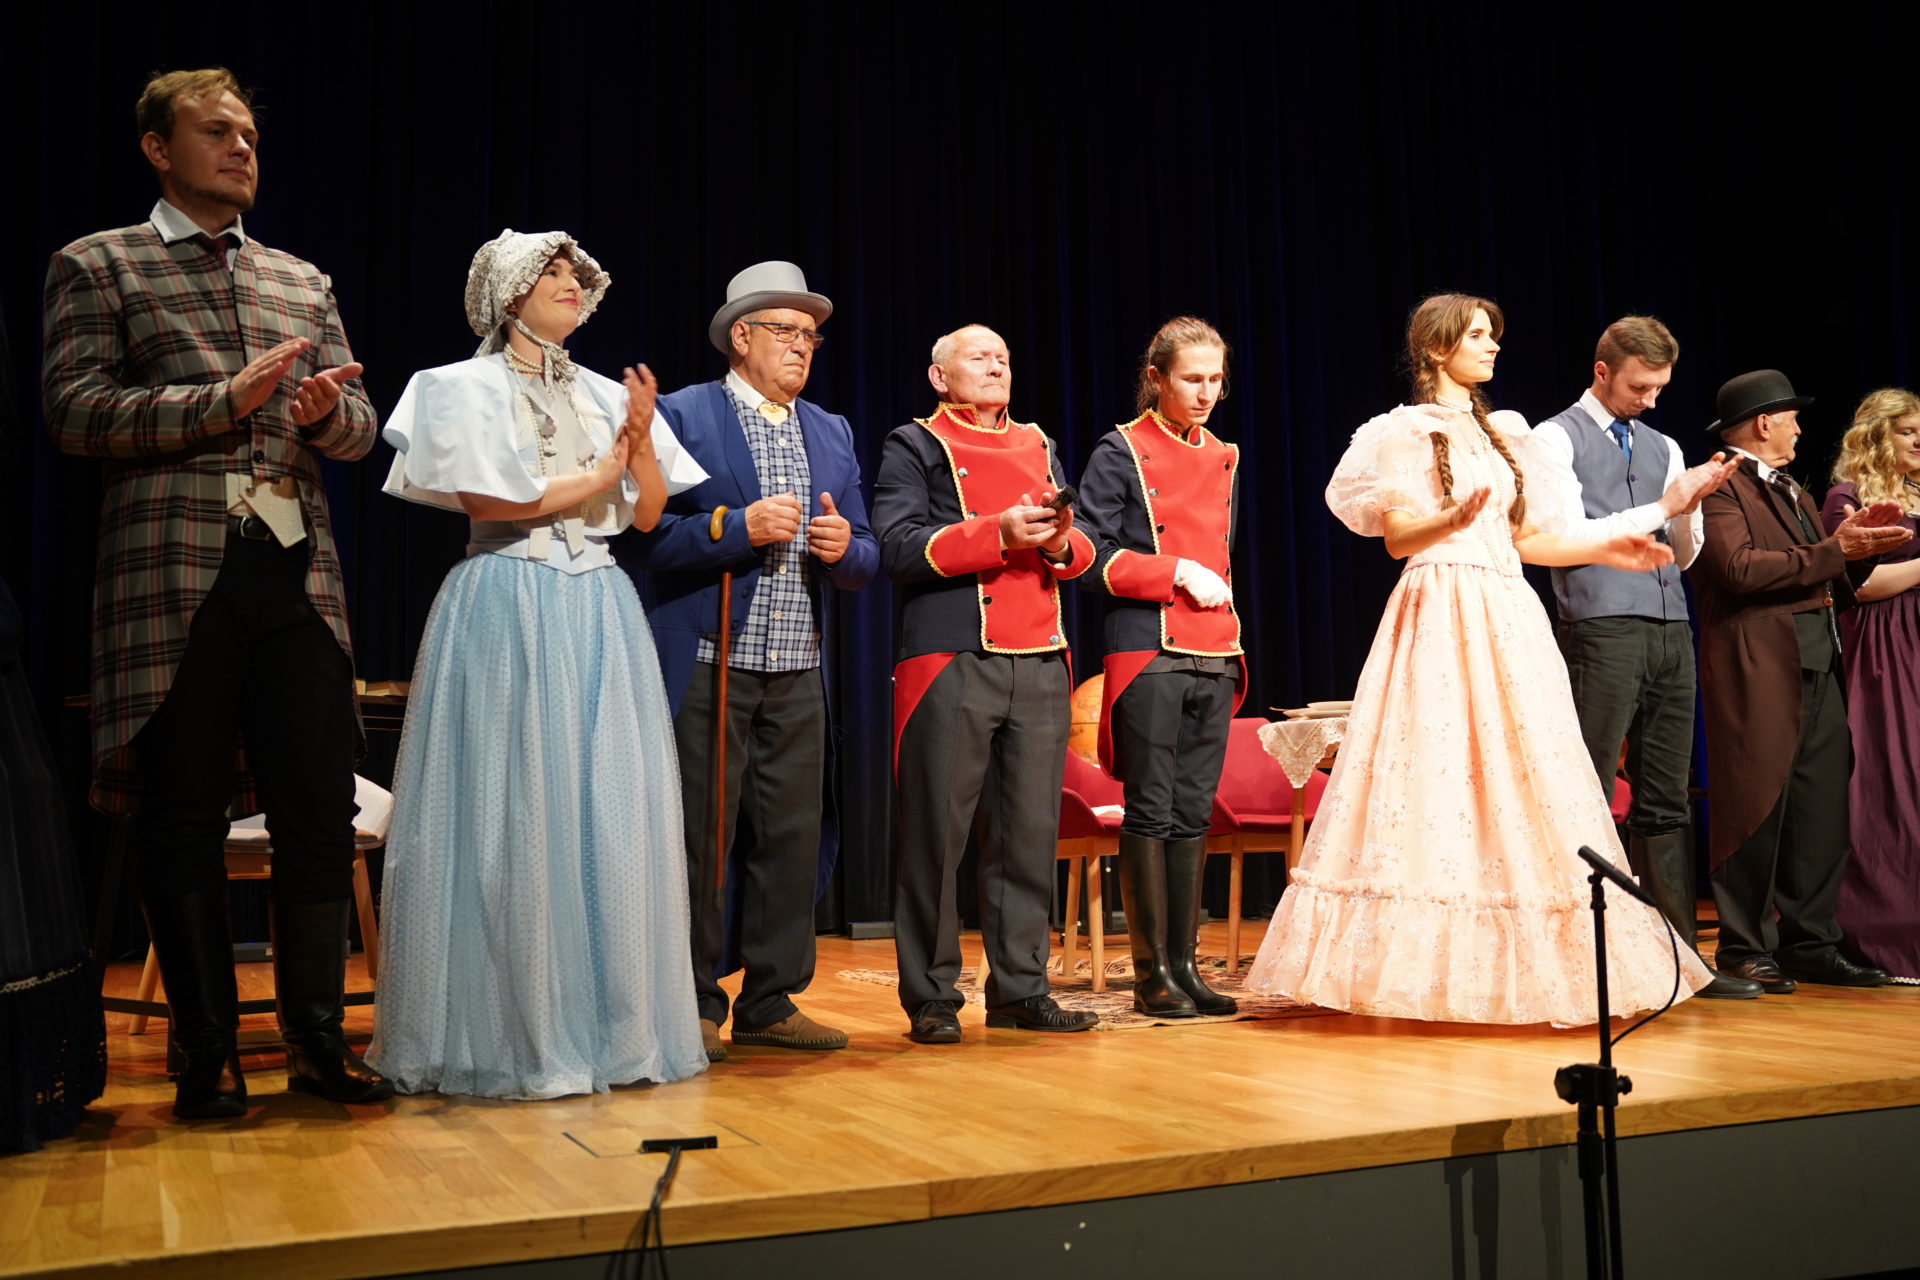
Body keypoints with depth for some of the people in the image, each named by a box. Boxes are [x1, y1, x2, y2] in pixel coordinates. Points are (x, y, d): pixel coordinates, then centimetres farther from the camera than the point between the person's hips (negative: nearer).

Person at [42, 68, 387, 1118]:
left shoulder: (304, 282, 21)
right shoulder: (98, 267, 8)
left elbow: (361, 428, 17)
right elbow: (75, 413, -4)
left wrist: (326, 409, -7)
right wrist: (223, 402, -14)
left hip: (297, 569, 4)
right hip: (174, 572, -3)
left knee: (320, 812, 2)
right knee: (182, 822, 1)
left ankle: (315, 1040, 15)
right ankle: (207, 1055, 13)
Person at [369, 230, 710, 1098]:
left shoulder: (608, 397, 17)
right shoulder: (465, 389, 3)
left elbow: (648, 514, 13)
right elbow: (483, 501, -10)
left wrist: (641, 439, -3)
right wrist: (596, 480, -3)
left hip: (602, 613, 5)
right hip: (508, 609, -5)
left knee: (610, 814, 2)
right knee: (512, 817, -5)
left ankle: (611, 1022, 9)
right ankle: (510, 1036, 3)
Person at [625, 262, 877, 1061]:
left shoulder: (833, 433, 17)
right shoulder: (682, 415, 1)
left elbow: (865, 560, 15)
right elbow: (649, 536, -8)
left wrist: (843, 546, -6)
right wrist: (738, 526, -17)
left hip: (799, 675, 5)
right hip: (709, 669, -5)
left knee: (792, 840, 6)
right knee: (698, 840, -1)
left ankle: (770, 1003, 17)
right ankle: (693, 1008, 10)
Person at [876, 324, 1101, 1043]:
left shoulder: (1039, 446, 23)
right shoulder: (914, 446, 7)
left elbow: (1083, 551, 20)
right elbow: (897, 547, -7)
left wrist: (1061, 542, -4)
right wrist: (998, 533, -14)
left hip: (1040, 665, 5)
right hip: (951, 662, -5)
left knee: (1030, 831, 4)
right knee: (936, 829, -4)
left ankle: (1020, 989, 13)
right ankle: (931, 998, 5)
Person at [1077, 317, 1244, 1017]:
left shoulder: (1223, 458, 17)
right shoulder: (1121, 453, -1)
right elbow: (1091, 557, -8)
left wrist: (1231, 638, 17)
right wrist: (1178, 572, -14)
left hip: (1215, 660, 6)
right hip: (1149, 657, -6)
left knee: (1192, 814, 8)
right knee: (1150, 813, -2)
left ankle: (1184, 963, 16)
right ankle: (1152, 975, 5)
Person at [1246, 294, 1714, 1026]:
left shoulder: (1502, 433, 21)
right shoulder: (1409, 432, 0)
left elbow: (1520, 537, 21)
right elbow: (1397, 538, -8)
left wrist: (1605, 551, 14)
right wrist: (1455, 517, -26)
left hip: (1507, 618, 7)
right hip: (1443, 613, -7)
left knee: (1521, 778, 3)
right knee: (1443, 774, -11)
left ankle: (1516, 966, 8)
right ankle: (1433, 965, -6)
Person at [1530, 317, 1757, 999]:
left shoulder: (1663, 447, 21)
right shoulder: (1556, 439, 2)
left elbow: (1685, 555, 20)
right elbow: (1567, 535, -9)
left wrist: (1688, 509, 0)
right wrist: (1662, 507, -7)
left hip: (1670, 632, 6)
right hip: (1602, 629, -6)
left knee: (1666, 800, 8)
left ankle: (1678, 954, 12)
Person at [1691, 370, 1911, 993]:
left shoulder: (1793, 493, 24)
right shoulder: (1720, 486, -4)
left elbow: (1839, 585, 23)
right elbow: (1740, 568, -18)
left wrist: (1865, 542, 5)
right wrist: (1832, 551, -14)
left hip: (1818, 670, 9)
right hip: (1758, 672, -9)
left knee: (1822, 812, 7)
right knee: (1757, 810, -5)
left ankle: (1809, 943, 16)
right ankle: (1744, 948, 4)